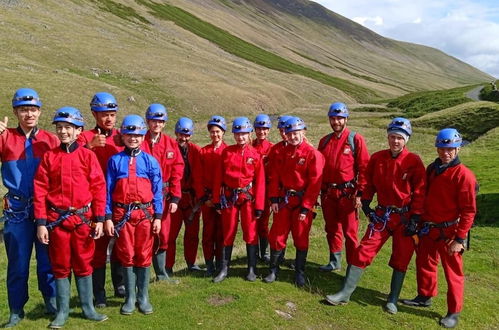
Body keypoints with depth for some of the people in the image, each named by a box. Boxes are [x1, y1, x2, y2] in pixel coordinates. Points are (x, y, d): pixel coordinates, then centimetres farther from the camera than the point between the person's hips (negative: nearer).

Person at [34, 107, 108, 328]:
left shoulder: (88, 156, -1)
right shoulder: (49, 157, 2)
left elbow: (99, 187, -2)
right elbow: (40, 190, 0)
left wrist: (99, 219, -5)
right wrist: (41, 222, -5)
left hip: (83, 218, -1)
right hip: (56, 220, 1)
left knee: (84, 265, 10)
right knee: (60, 266, 11)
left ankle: (88, 308, 24)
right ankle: (62, 311, 25)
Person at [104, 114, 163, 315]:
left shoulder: (150, 161, 3)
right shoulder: (115, 161, 2)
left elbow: (157, 190, 3)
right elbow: (108, 190, 2)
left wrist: (158, 216, -2)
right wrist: (107, 217, -2)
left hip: (145, 213, 0)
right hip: (122, 214, 0)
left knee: (144, 256, 7)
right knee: (126, 256, 8)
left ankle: (143, 298, 21)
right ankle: (130, 298, 22)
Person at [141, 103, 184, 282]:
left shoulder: (171, 144, 6)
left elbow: (177, 172, 5)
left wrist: (175, 198, 0)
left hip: (163, 195, 4)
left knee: (162, 235, 13)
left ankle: (162, 273, 28)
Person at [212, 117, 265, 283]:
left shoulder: (255, 155, -2)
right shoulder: (226, 152, 1)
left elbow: (260, 182, -3)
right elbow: (218, 177, 2)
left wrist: (259, 206, -6)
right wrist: (217, 200, -1)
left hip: (248, 197, -1)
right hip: (229, 197, 1)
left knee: (250, 233, 5)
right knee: (228, 233, 10)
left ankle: (252, 269, 19)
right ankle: (224, 269, 21)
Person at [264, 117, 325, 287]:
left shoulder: (313, 154, -11)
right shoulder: (283, 153, 6)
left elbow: (315, 183, -13)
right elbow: (275, 176, 7)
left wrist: (305, 207, -14)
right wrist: (274, 199, -2)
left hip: (302, 201, -4)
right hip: (283, 200, 4)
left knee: (301, 238, 8)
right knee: (276, 235, 7)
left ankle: (300, 273, 26)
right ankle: (274, 270, 23)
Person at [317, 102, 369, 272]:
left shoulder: (356, 139, -4)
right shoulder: (324, 141, 11)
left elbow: (364, 167, -8)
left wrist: (360, 193, -12)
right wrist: (318, 191, 10)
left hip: (347, 193, -5)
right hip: (327, 193, 5)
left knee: (349, 232, 1)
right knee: (331, 229, 14)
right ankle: (334, 262, 29)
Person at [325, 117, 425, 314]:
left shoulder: (414, 162, -9)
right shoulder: (377, 158, 1)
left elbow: (419, 192, -7)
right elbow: (369, 183, 10)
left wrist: (415, 219, -10)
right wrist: (365, 203, 2)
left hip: (404, 217, -2)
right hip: (381, 215, 2)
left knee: (401, 259, 8)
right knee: (363, 251, -1)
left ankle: (393, 300, 24)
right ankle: (345, 294, 8)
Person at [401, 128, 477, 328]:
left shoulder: (464, 175, -16)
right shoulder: (432, 169, 5)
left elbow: (468, 210, -16)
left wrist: (459, 239, -17)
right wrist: (420, 224, 13)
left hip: (449, 232, -7)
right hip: (428, 229, 7)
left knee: (453, 271, 7)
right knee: (424, 263, 20)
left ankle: (454, 312, 22)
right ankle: (424, 297, 40)